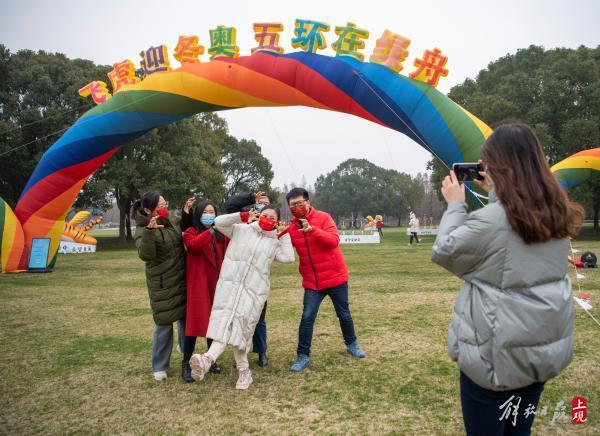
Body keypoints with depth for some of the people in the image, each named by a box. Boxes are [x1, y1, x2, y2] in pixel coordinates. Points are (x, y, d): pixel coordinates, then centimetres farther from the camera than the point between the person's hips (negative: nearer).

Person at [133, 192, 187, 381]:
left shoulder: (169, 222, 4)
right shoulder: (143, 229, -15)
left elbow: (183, 242, 19)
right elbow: (145, 255, -29)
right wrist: (150, 231, -43)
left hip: (182, 280, 6)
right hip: (162, 284, -6)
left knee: (185, 318, 16)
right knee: (164, 324, 0)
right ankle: (159, 367, 18)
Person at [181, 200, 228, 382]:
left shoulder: (222, 235, 11)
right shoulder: (191, 232, -1)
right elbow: (193, 245, -23)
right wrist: (211, 231, -30)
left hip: (217, 285, 4)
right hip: (198, 285, -4)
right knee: (195, 323, -4)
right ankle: (186, 365, 9)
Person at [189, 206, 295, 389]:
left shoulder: (276, 241, 17)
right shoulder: (241, 230, 14)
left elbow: (288, 258, 4)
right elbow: (219, 222, 9)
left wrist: (285, 235, 4)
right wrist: (241, 216, 0)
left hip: (254, 289, 0)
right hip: (230, 283, 0)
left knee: (240, 324, -10)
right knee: (225, 319, -16)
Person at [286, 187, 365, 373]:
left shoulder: (323, 218, -11)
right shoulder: (291, 227, 1)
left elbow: (334, 240, -23)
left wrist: (313, 229, -35)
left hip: (335, 277, -2)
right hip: (312, 282, 2)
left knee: (344, 314, 14)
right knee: (307, 317, -6)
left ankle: (351, 344, 37)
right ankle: (303, 356, 8)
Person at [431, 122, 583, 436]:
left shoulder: (489, 220, -22)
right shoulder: (558, 214, 0)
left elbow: (444, 252, -9)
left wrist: (455, 203, 0)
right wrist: (495, 194, 12)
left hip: (497, 355, -7)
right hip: (546, 349, 7)